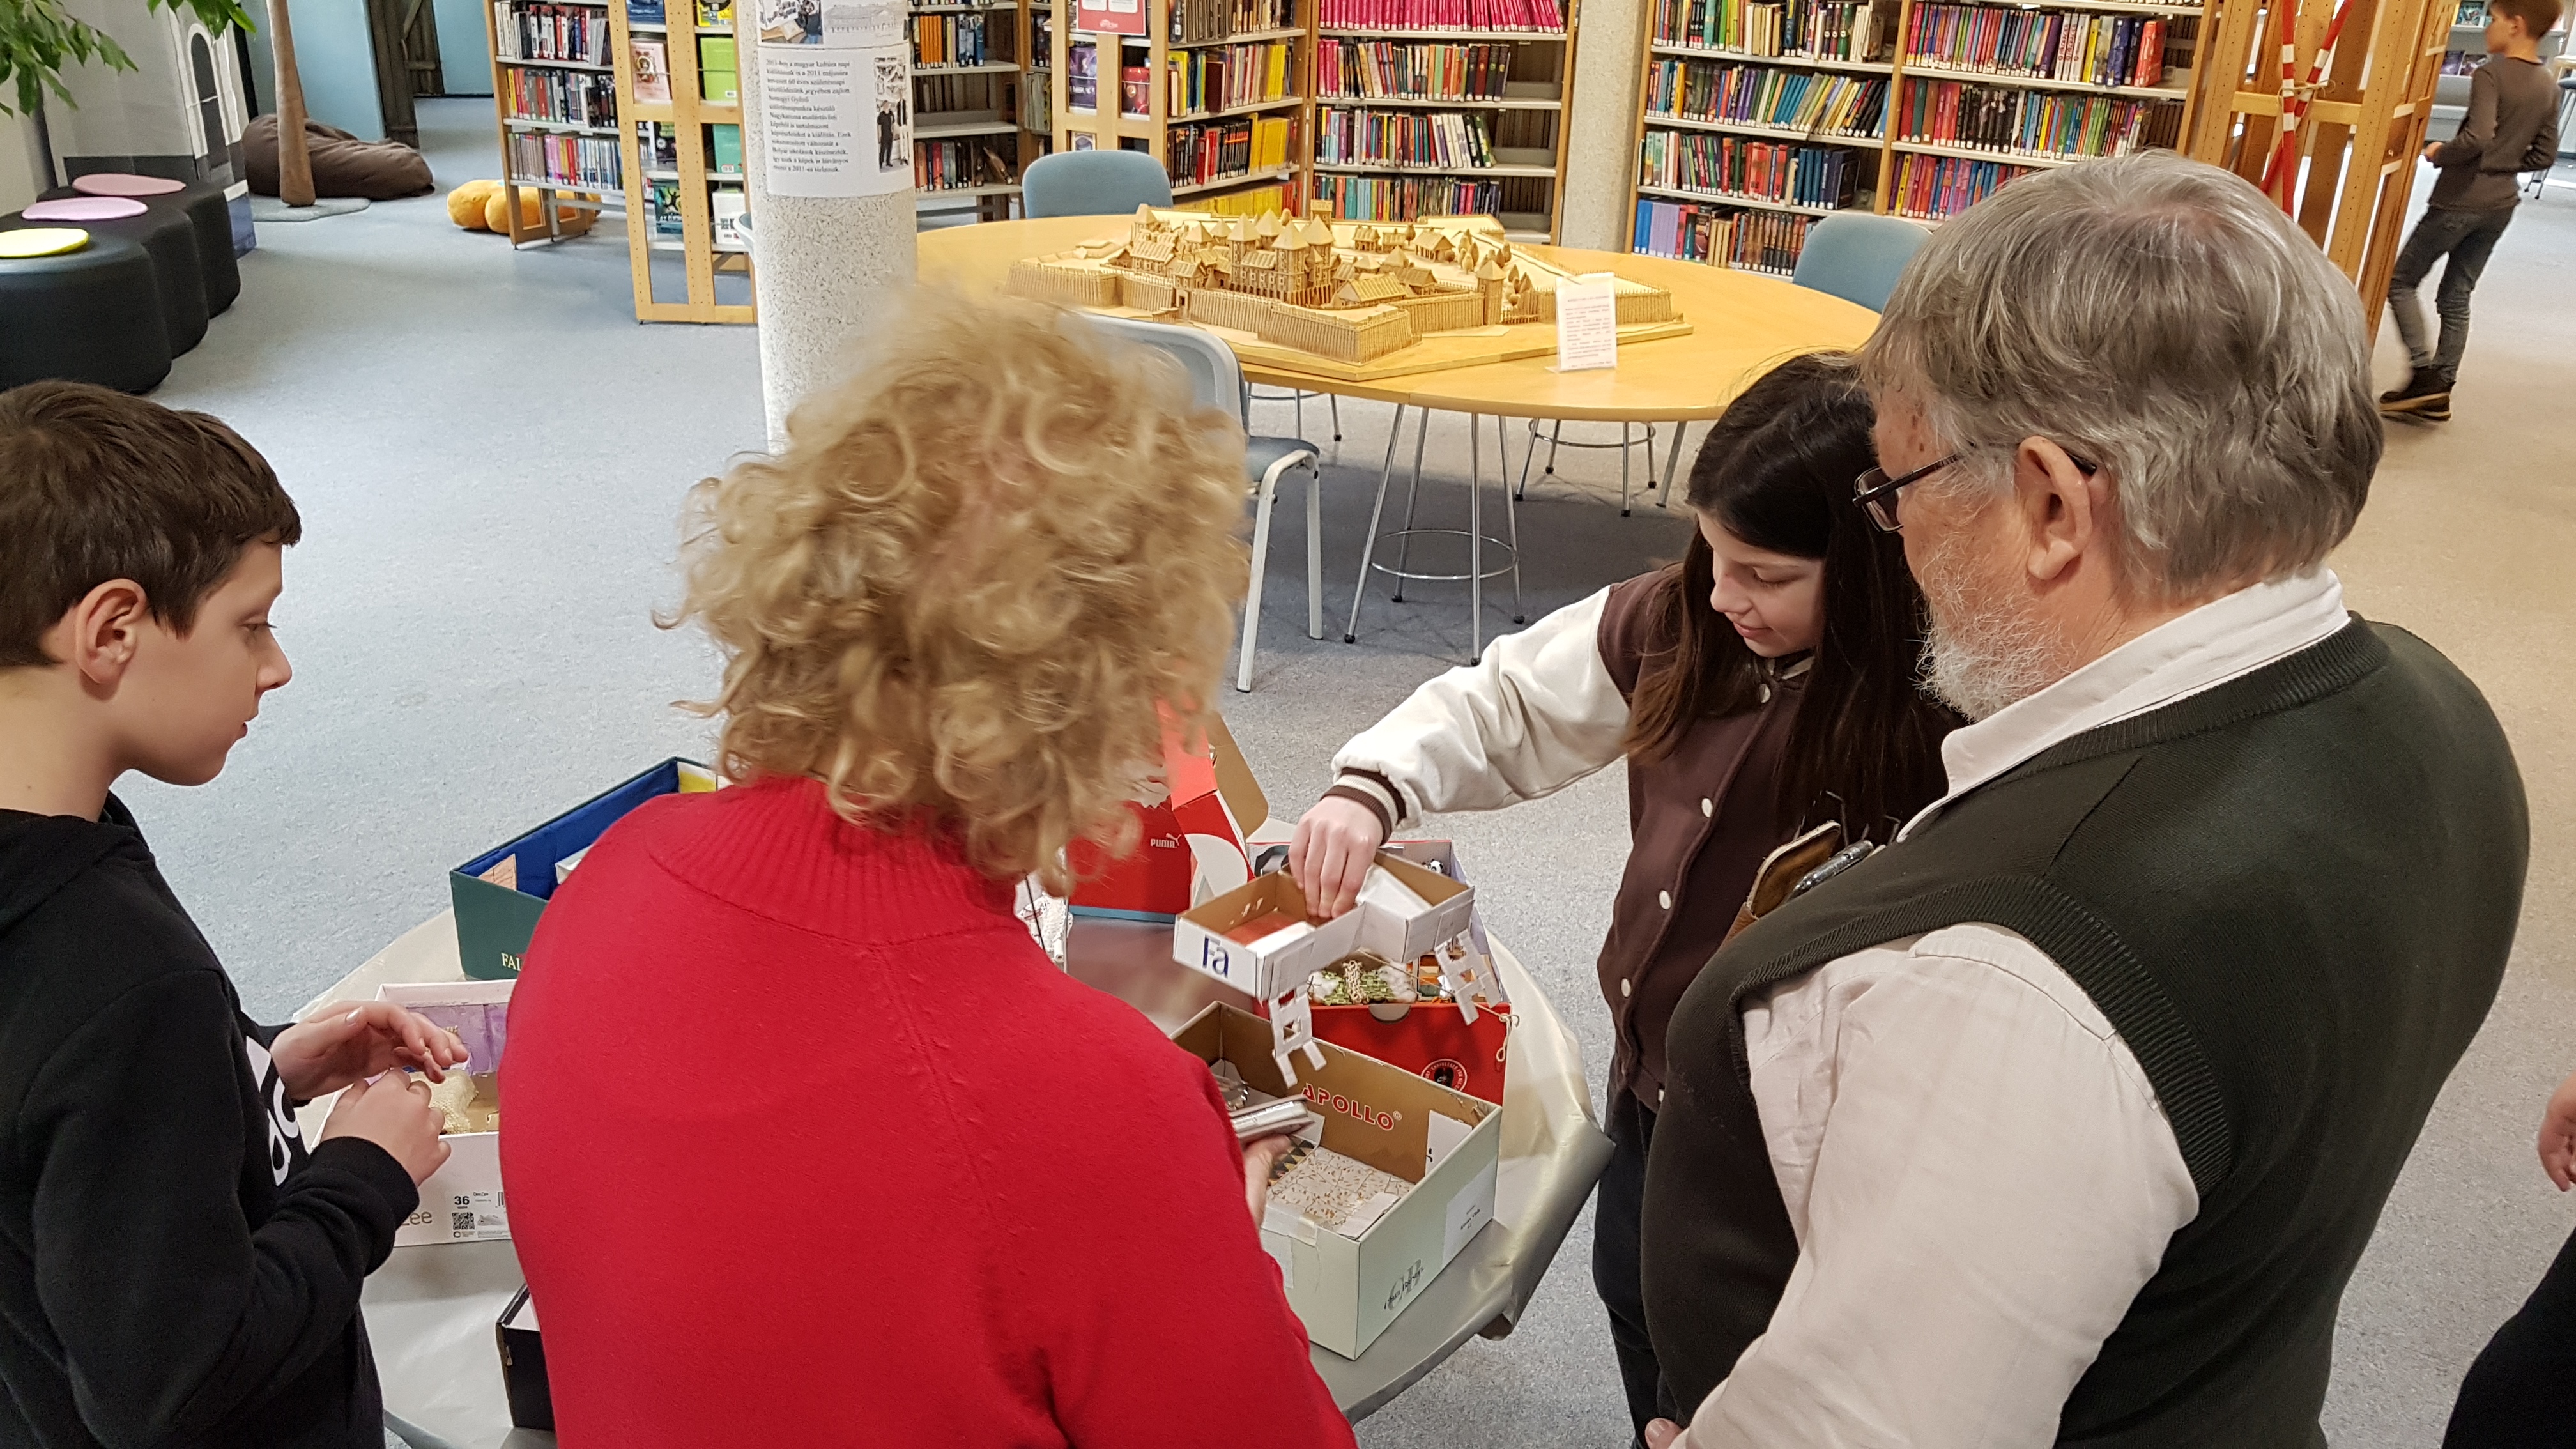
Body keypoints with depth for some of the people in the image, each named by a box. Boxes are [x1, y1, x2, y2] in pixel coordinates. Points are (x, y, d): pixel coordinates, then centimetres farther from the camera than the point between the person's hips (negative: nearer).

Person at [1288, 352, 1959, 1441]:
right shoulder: (1677, 624, -11)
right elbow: (1507, 707, -1)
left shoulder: (1932, 739, -30)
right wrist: (1372, 789, -14)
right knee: (1634, 1308, 31)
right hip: (1648, 1077, 6)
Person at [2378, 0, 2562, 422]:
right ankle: (2438, 394, 15)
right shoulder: (2549, 85, 8)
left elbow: (2476, 138, -28)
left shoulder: (2491, 74, -16)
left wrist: (2439, 155, -10)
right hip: (2501, 204, 8)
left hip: (2460, 200, -8)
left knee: (2401, 282, 5)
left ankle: (2425, 374, -4)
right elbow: (2544, 156, 11)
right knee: (2456, 298, 13)